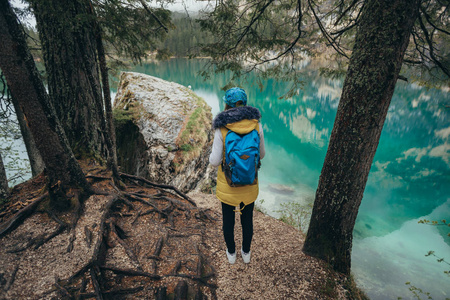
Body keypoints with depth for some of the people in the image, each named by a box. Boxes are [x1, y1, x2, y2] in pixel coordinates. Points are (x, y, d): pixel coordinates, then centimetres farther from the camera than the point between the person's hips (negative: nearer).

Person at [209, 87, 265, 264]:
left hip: (227, 183, -2)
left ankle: (231, 253, 44)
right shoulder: (256, 124, -13)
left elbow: (215, 161, -17)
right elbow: (261, 154, -2)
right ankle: (246, 253, 45)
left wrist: (214, 153, 4)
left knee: (228, 218, 22)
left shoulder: (222, 128, -21)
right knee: (247, 218, 24)